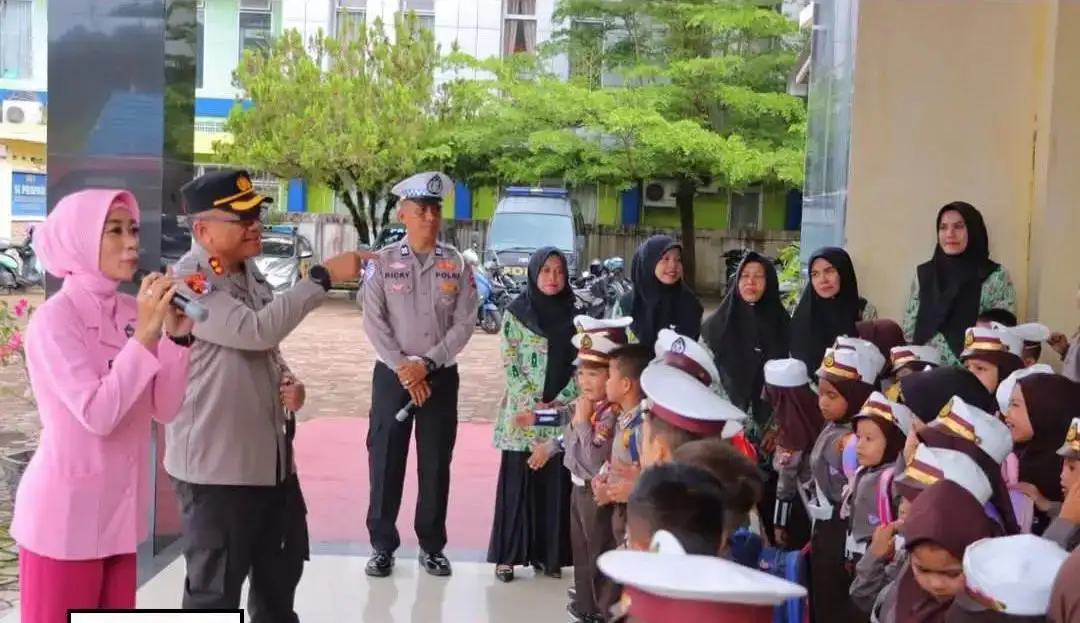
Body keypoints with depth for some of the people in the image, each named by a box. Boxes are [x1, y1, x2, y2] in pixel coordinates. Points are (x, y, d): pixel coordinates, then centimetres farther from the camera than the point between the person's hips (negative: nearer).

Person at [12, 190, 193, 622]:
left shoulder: (134, 312, 3)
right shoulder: (53, 319, -15)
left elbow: (165, 408, 1)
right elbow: (97, 415, -25)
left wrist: (178, 334, -11)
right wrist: (145, 335, -26)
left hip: (118, 511, 7)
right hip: (65, 515, -6)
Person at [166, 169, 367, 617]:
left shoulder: (249, 273, 9)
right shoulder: (189, 283, -19)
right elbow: (255, 330, -31)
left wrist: (288, 381, 0)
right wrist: (323, 276, -27)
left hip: (271, 454, 9)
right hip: (215, 463, -9)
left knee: (283, 563, 24)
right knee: (215, 587, 5)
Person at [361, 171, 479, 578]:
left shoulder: (457, 265, 2)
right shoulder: (383, 262, -1)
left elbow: (464, 324, -4)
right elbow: (373, 322, -7)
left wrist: (426, 364, -13)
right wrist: (404, 368, -14)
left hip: (441, 376, 1)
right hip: (392, 375, -1)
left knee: (436, 465, 7)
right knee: (385, 463, 3)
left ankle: (432, 547, 20)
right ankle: (383, 547, 16)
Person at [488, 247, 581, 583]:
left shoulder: (574, 316, 7)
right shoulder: (516, 313, 0)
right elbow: (509, 364, -4)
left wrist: (560, 402, -8)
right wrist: (534, 403, -12)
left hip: (562, 414, 2)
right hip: (522, 413, -2)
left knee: (555, 485, 5)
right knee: (516, 484, 0)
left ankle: (548, 554, 16)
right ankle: (508, 555, 9)